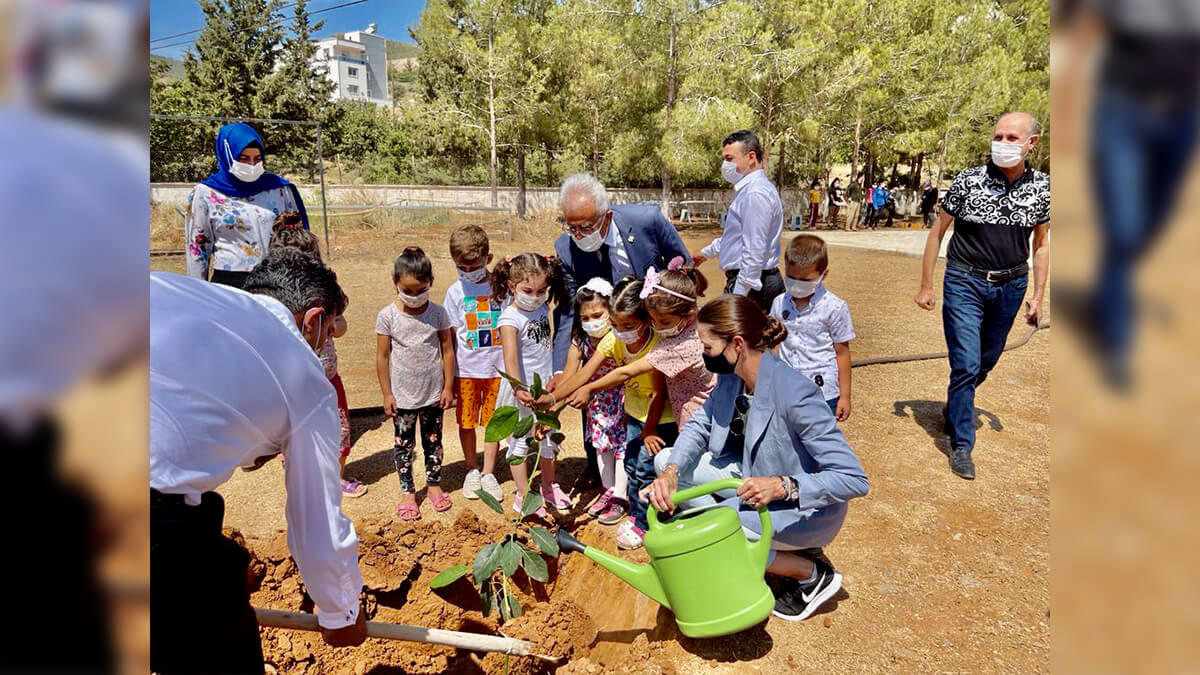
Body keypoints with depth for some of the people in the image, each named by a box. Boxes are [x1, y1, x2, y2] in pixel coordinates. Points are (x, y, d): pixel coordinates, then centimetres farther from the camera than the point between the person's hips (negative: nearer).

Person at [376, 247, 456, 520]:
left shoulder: (438, 313, -5)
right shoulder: (387, 316, -8)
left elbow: (447, 351, 0)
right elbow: (382, 356, -4)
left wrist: (448, 387, 0)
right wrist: (387, 393, -4)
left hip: (433, 393, 1)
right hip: (402, 395, -1)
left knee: (433, 441, 14)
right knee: (404, 444, 9)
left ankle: (434, 484, 32)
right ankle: (407, 492, 25)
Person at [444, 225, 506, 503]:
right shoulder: (455, 292, -3)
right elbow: (450, 336, 0)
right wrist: (450, 376, -2)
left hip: (497, 367, 0)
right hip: (466, 369, 0)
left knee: (493, 421, 9)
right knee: (466, 421, 11)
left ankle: (488, 473, 25)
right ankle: (472, 470, 31)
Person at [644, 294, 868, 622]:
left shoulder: (794, 394, -33)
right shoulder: (732, 376, -9)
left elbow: (854, 479, -30)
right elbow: (699, 425, -5)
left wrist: (782, 485, -42)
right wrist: (670, 472, -24)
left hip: (805, 506, -8)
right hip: (754, 476, 8)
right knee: (665, 460, -3)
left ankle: (813, 573, -1)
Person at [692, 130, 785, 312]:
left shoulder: (756, 193, -17)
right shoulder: (748, 189, 17)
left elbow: (754, 251, -23)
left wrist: (738, 295, -23)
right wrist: (705, 253, 38)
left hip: (750, 283, -10)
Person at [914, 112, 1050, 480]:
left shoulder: (1042, 187, -2)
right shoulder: (968, 180, -10)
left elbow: (1041, 242, 9)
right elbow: (937, 231, -2)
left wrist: (1038, 296, 6)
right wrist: (926, 285, -1)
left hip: (1010, 287, 4)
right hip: (965, 283, -3)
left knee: (987, 361, 17)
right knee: (966, 364, -7)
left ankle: (955, 409, 44)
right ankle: (961, 444, 7)